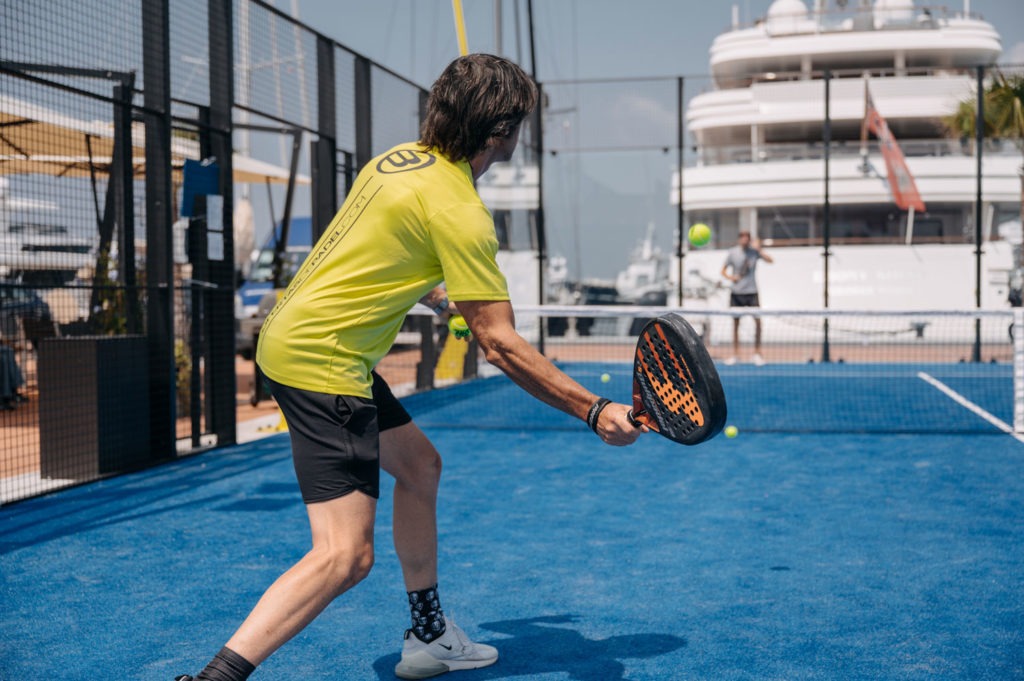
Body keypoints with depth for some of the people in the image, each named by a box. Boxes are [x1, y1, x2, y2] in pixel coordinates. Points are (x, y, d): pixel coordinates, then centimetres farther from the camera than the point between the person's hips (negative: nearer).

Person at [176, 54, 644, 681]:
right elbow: (501, 347, -18)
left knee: (419, 464, 22)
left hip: (294, 336, 10)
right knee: (346, 556, -15)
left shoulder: (401, 158, 10)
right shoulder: (459, 211, -17)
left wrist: (443, 298, 40)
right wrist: (595, 411, -15)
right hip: (320, 361, -10)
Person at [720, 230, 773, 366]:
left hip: (751, 292, 0)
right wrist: (731, 277, -13)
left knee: (758, 321, -7)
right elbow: (723, 270, 6)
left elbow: (770, 261, -14)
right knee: (735, 323, 5)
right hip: (736, 292, 0)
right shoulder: (732, 252, -2)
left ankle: (757, 353, 4)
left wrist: (759, 249, -22)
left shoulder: (754, 251, -2)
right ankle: (735, 354, 14)